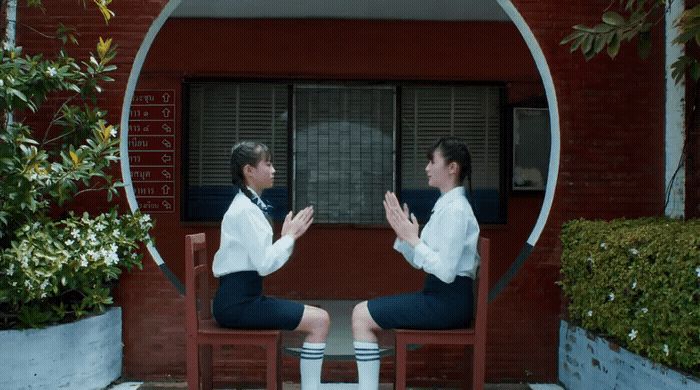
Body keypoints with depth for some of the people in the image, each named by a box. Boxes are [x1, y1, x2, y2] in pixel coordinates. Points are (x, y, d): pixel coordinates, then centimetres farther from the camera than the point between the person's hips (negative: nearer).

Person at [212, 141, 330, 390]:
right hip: (237, 301, -10)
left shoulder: (249, 205, 14)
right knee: (319, 320, -14)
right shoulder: (244, 210, -15)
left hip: (243, 296, 10)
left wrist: (288, 235, 4)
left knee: (315, 317, 13)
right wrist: (291, 236, -8)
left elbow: (261, 260, 10)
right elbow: (265, 264, -20)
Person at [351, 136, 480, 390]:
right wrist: (403, 234, -1)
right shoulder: (446, 205, 13)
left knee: (362, 316, -12)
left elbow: (446, 271, -23)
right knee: (363, 311, 8)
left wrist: (413, 239, -18)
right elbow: (420, 262, 13)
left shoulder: (455, 209, -16)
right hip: (438, 296, 9)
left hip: (449, 300, -9)